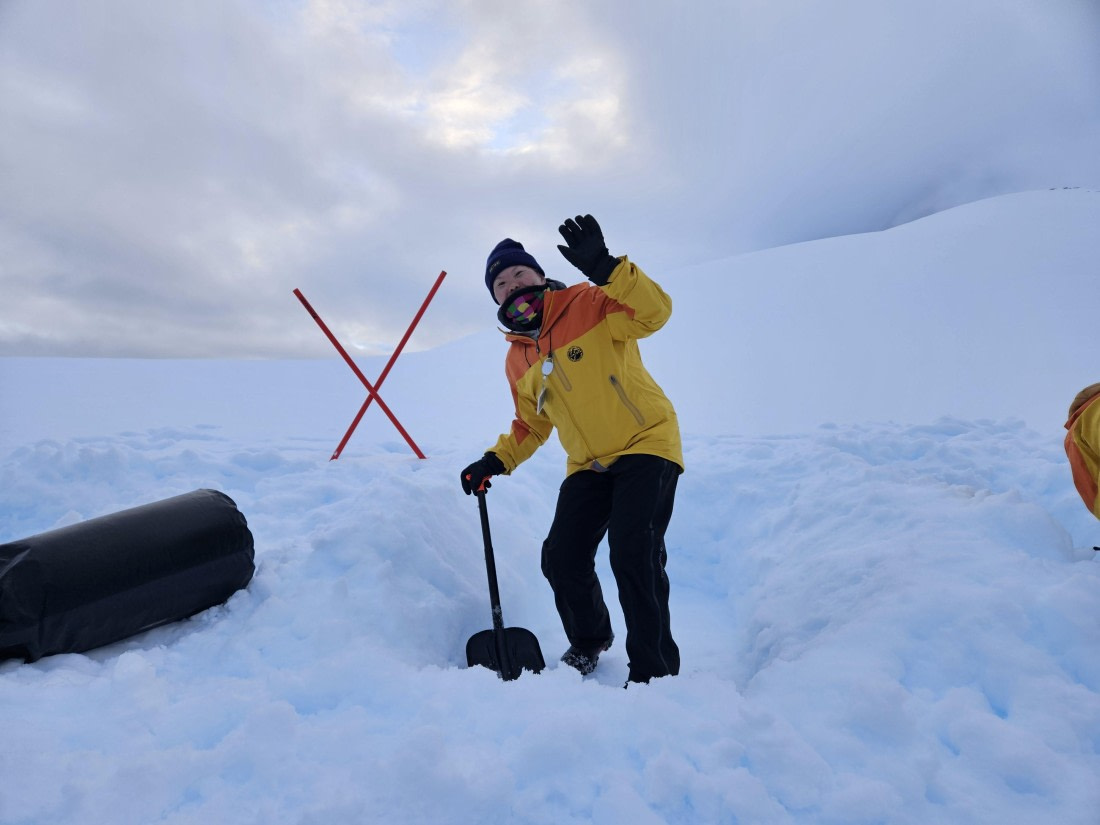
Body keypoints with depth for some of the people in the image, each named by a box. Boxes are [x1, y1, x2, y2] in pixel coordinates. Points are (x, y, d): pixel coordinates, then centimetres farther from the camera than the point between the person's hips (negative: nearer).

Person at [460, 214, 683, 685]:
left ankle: (655, 671, 0)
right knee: (561, 561, 1)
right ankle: (589, 641, 32)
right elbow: (532, 424, 19)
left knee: (632, 554, -20)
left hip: (646, 444, -5)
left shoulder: (587, 304, -7)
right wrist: (497, 461, 4)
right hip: (587, 466, 6)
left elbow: (654, 312, -22)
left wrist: (604, 268, -35)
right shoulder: (517, 360, 9)